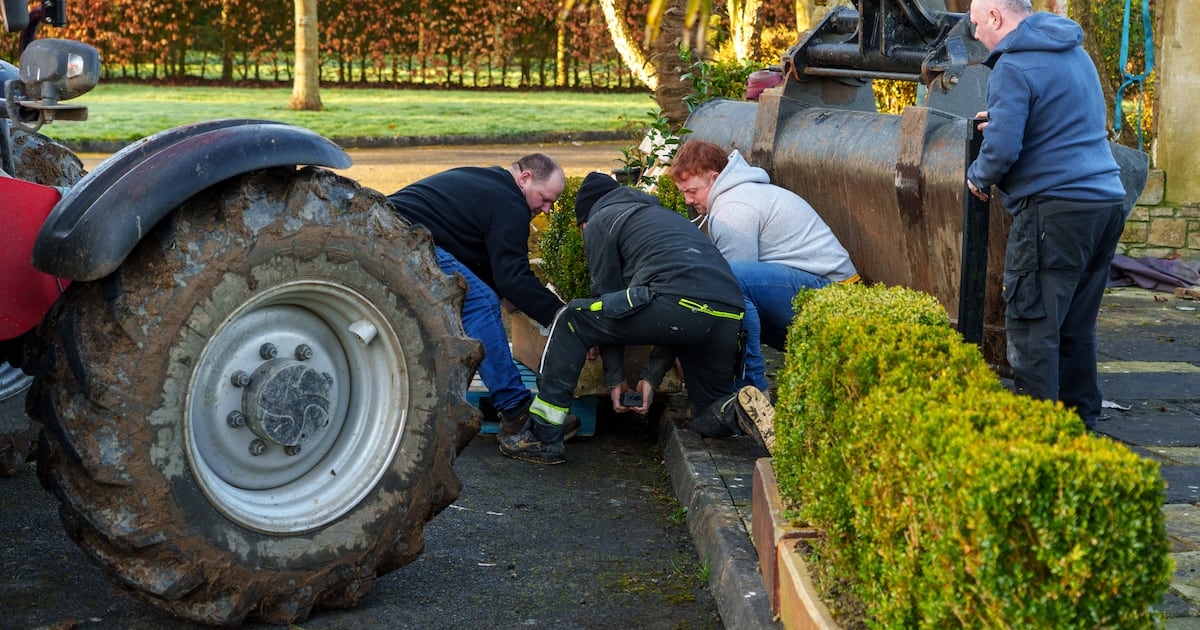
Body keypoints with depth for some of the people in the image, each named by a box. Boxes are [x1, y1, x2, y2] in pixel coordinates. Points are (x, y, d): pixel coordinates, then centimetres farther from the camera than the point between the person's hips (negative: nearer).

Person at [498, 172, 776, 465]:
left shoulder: (600, 221, 20)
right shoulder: (665, 216, 41)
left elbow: (607, 294, 16)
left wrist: (615, 379, 22)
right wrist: (651, 377, 31)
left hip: (677, 301, -7)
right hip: (729, 315, 7)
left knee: (572, 321, 14)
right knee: (710, 418, 25)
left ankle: (543, 437, 8)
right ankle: (739, 412, -11)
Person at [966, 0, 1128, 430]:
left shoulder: (1013, 68, -12)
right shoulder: (1076, 53, 17)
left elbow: (1002, 149, -19)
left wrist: (979, 177, 1)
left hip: (1054, 210, -9)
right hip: (1107, 202, 9)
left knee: (1032, 328, -3)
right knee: (1077, 327, 16)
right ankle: (1080, 420, 23)